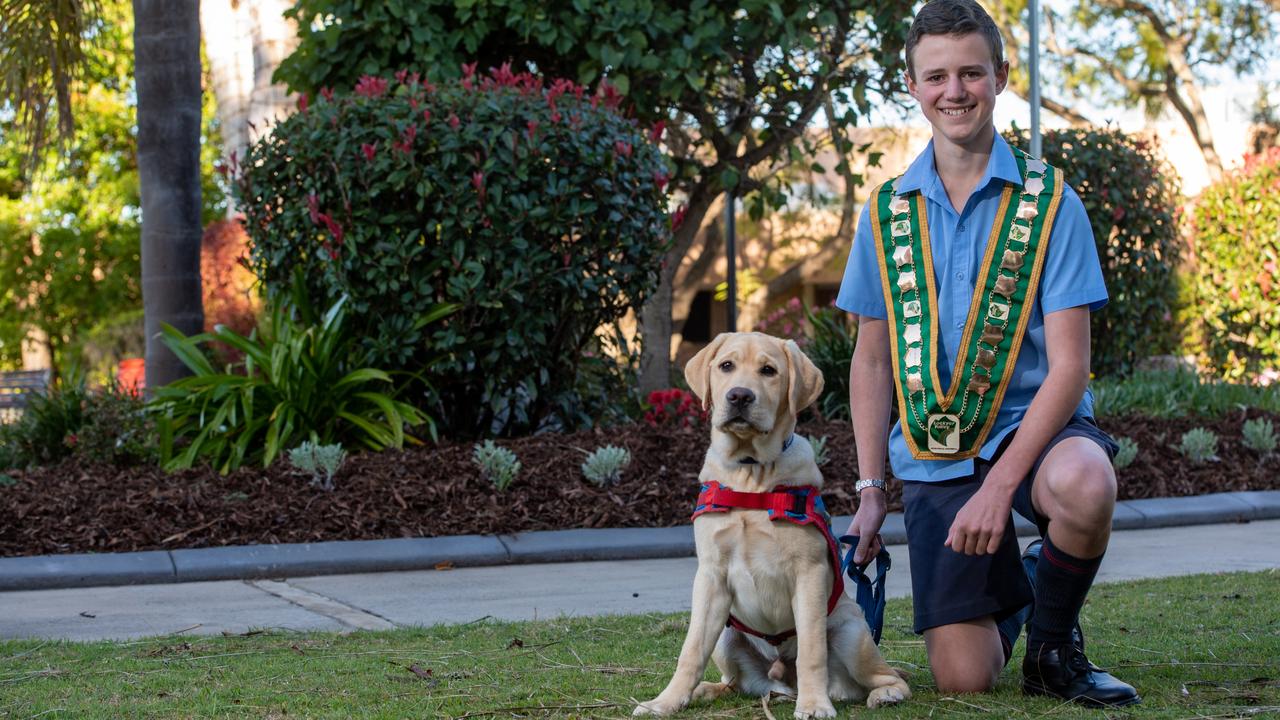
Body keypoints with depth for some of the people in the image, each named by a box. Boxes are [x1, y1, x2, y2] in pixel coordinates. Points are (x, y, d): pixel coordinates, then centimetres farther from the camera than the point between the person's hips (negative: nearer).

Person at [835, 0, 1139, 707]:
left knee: (1083, 484, -40)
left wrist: (999, 485, -23)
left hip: (1031, 424, -2)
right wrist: (869, 491, 3)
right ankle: (1004, 595, 31)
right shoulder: (887, 213, 4)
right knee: (963, 679, -7)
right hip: (932, 455, 2)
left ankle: (1054, 644, -9)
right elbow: (872, 360, 11)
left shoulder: (1048, 202, -6)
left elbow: (1068, 363, -12)